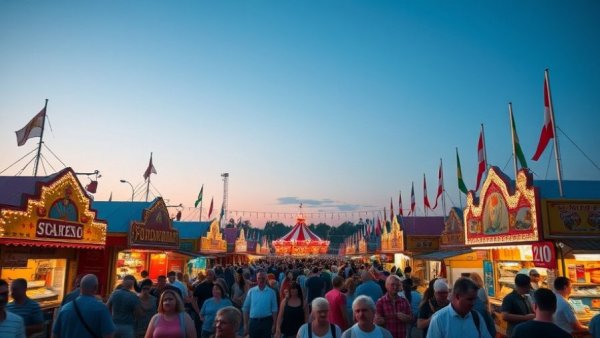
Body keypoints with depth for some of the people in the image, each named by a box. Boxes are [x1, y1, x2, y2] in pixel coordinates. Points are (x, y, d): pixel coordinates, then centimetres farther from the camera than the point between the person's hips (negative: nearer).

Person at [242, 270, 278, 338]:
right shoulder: (251, 291, 0)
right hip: (253, 321, 1)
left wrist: (274, 325, -5)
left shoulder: (271, 292, -3)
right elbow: (246, 308, 2)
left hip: (266, 321, -1)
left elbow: (274, 309, -2)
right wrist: (245, 324, 0)